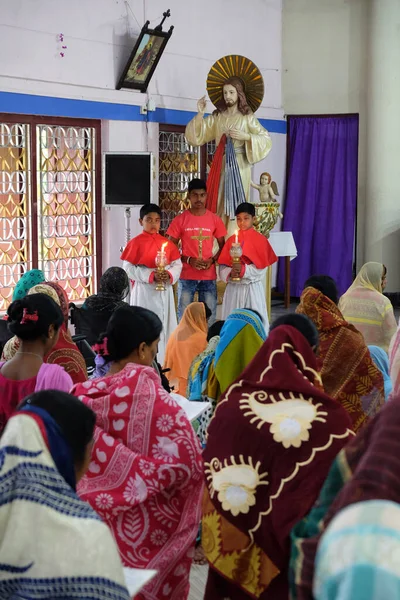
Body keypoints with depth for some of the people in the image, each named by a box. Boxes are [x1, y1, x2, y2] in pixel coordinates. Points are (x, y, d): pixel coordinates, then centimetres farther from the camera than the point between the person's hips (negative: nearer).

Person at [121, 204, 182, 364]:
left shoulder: (167, 243, 8)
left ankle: (164, 362, 15)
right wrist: (151, 276, -17)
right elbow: (128, 268, -9)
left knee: (164, 326, 7)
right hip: (144, 291, -4)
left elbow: (177, 265, 7)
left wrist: (169, 275, -14)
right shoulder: (135, 243, -4)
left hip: (164, 291, 4)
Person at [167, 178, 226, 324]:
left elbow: (223, 247, 11)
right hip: (186, 276, -1)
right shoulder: (180, 220, -2)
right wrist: (188, 260, -13)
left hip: (209, 276, 2)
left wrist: (212, 260, -7)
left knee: (209, 316, 6)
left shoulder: (215, 220, 3)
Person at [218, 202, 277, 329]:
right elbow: (223, 268, 3)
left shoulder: (260, 240, -1)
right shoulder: (231, 240, 8)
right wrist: (230, 273, -18)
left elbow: (261, 269, -8)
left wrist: (244, 270, -22)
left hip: (252, 289, -3)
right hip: (233, 289, 3)